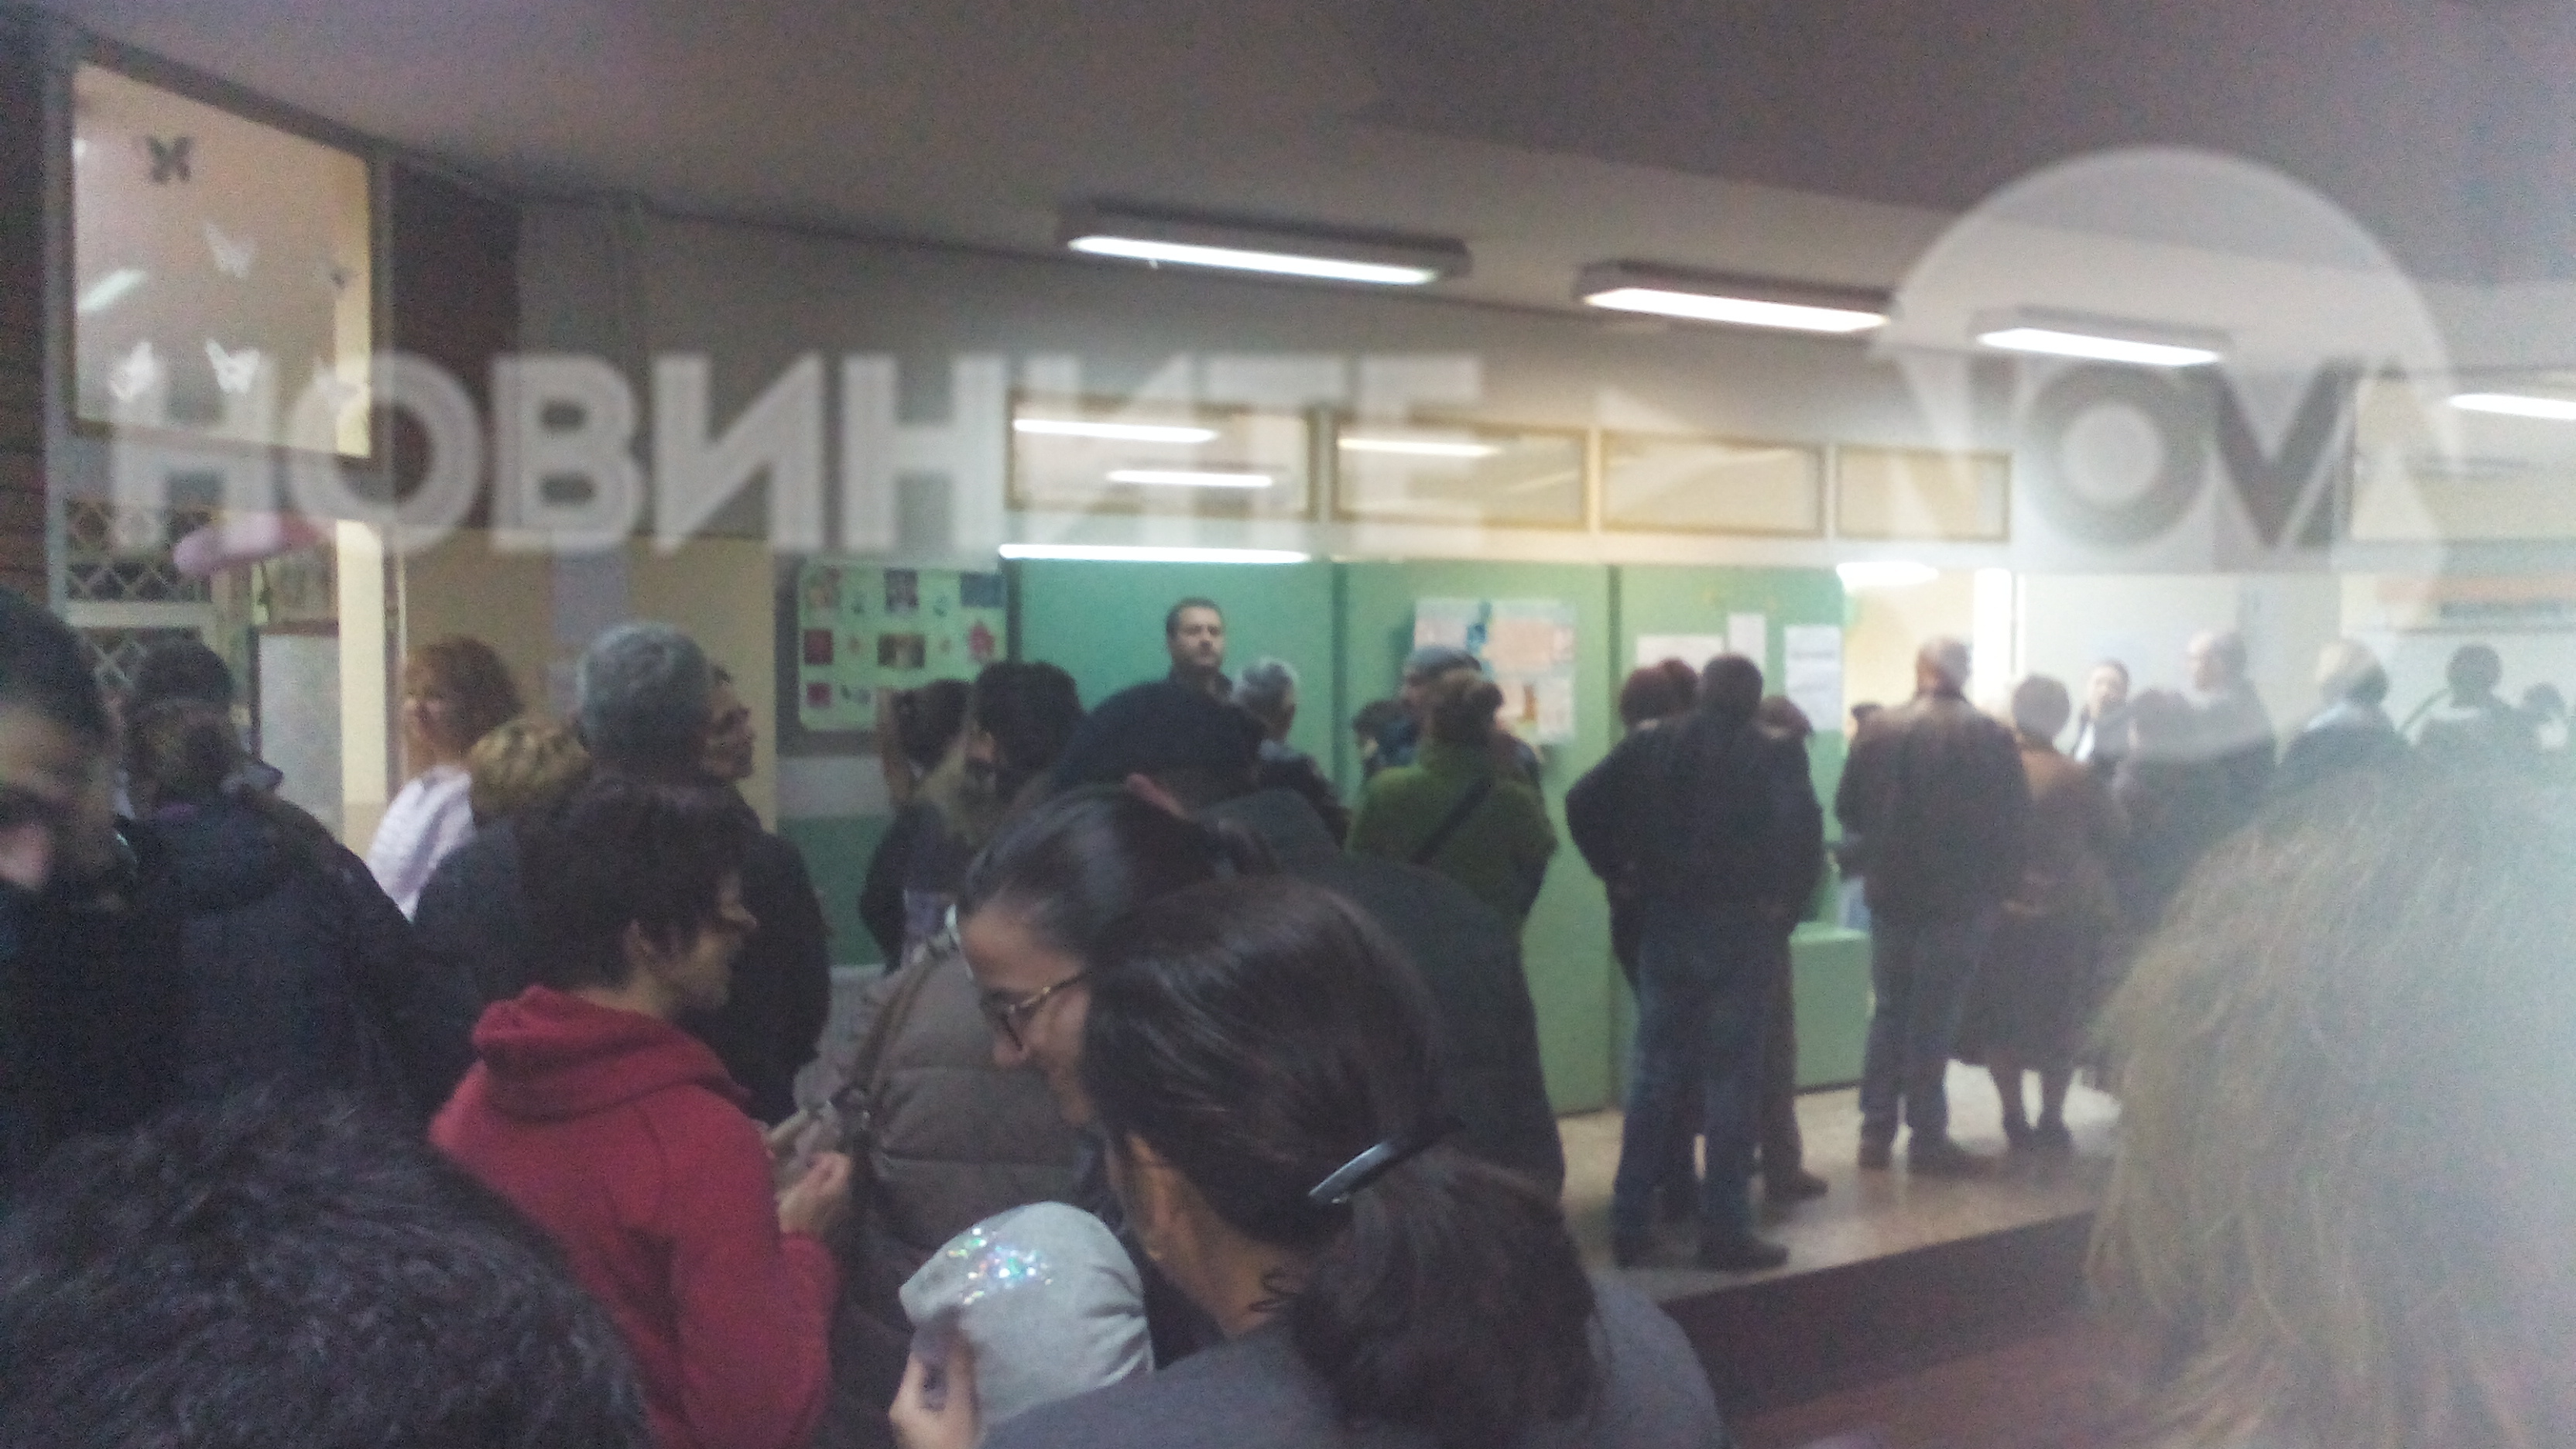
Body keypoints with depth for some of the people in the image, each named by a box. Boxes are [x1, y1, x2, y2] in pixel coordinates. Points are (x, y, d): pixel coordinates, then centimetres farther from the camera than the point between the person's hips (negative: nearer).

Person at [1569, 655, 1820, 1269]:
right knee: (1731, 1078, 4)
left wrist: (1620, 869, 5)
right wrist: (1784, 905, -4)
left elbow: (1582, 803, -3)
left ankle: (1630, 1224, 15)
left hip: (1665, 924, 3)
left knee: (1654, 1072, 11)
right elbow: (1802, 831, -17)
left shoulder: (1650, 746, 3)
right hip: (1741, 928, -3)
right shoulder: (1776, 754, -5)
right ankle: (1725, 1234, 9)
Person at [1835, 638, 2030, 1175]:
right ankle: (1927, 1137, 7)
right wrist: (1996, 887, 6)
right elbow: (2014, 823, -6)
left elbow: (1848, 810, 1)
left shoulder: (1878, 731, -3)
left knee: (1889, 1012, 13)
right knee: (1934, 1019, 4)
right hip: (1960, 902, -2)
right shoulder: (1991, 737, -9)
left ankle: (1876, 1132, 16)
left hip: (1890, 894, 2)